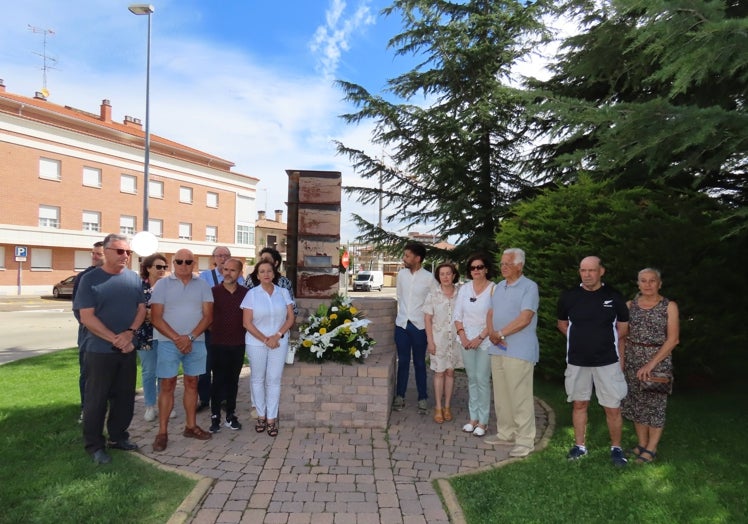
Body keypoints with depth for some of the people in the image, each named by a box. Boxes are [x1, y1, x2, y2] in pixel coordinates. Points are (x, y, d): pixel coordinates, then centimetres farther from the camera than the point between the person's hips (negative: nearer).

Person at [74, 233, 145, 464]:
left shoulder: (134, 278, 5)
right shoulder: (90, 279, -7)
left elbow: (141, 309, 5)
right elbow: (86, 317, -12)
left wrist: (129, 333, -13)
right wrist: (115, 340, -16)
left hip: (128, 349, 4)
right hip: (99, 350, -4)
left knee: (125, 396, 12)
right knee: (96, 399, 5)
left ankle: (118, 436, 28)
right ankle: (94, 445, 18)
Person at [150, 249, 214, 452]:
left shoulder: (202, 285, 4)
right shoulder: (163, 284, -1)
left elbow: (208, 316, -1)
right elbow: (156, 318, -6)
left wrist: (190, 337, -13)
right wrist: (177, 338, -13)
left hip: (196, 342, 2)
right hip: (168, 342, -2)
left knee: (192, 383, 10)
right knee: (167, 385, 1)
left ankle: (191, 426, 22)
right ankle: (162, 432, 9)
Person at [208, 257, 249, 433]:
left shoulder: (246, 293, 1)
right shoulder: (213, 292, -5)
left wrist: (243, 331, 4)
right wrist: (213, 330, -1)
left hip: (238, 344, 2)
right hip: (218, 344, -2)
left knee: (233, 380, 11)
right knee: (218, 381, 3)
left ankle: (231, 415, 22)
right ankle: (215, 417, 13)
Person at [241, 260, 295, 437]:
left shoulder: (283, 292, 2)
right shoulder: (252, 294, -3)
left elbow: (290, 318, 1)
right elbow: (247, 322, -6)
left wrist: (277, 336, -12)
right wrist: (265, 339, -12)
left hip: (279, 342, 1)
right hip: (256, 343, -1)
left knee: (274, 380, 2)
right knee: (258, 379, 8)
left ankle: (272, 418, 10)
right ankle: (261, 415, 22)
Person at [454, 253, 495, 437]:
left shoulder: (494, 289, -8)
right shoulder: (464, 288, 6)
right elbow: (457, 315, 8)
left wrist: (480, 338, -13)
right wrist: (462, 336, -3)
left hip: (485, 341, -4)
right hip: (467, 340, 4)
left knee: (482, 379, -3)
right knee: (472, 379, 11)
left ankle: (483, 421, 9)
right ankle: (473, 418, 21)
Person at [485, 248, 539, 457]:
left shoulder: (529, 287, -8)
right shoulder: (499, 286, 16)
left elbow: (524, 319, -17)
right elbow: (491, 314, 14)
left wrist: (500, 334, -13)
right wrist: (491, 333, -5)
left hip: (519, 351, -7)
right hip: (497, 349, 7)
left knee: (520, 397, -3)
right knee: (501, 395, 13)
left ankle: (525, 440, 6)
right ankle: (505, 433, 25)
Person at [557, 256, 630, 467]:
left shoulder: (613, 296, -5)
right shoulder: (569, 296, -2)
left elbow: (623, 326, 8)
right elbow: (562, 323, 13)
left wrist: (605, 342, 7)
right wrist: (581, 340, 7)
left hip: (607, 362, -1)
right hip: (577, 361, 2)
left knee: (613, 408, 3)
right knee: (579, 404, 12)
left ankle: (616, 448, 22)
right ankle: (579, 446, 26)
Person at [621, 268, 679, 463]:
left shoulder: (669, 306, -4)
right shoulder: (630, 305, 5)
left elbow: (672, 339, -10)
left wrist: (651, 363, -16)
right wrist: (620, 361, -1)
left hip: (659, 360, -3)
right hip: (633, 361, 3)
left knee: (655, 404, 2)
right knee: (636, 403, 9)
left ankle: (651, 449, 13)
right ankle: (641, 444, 23)